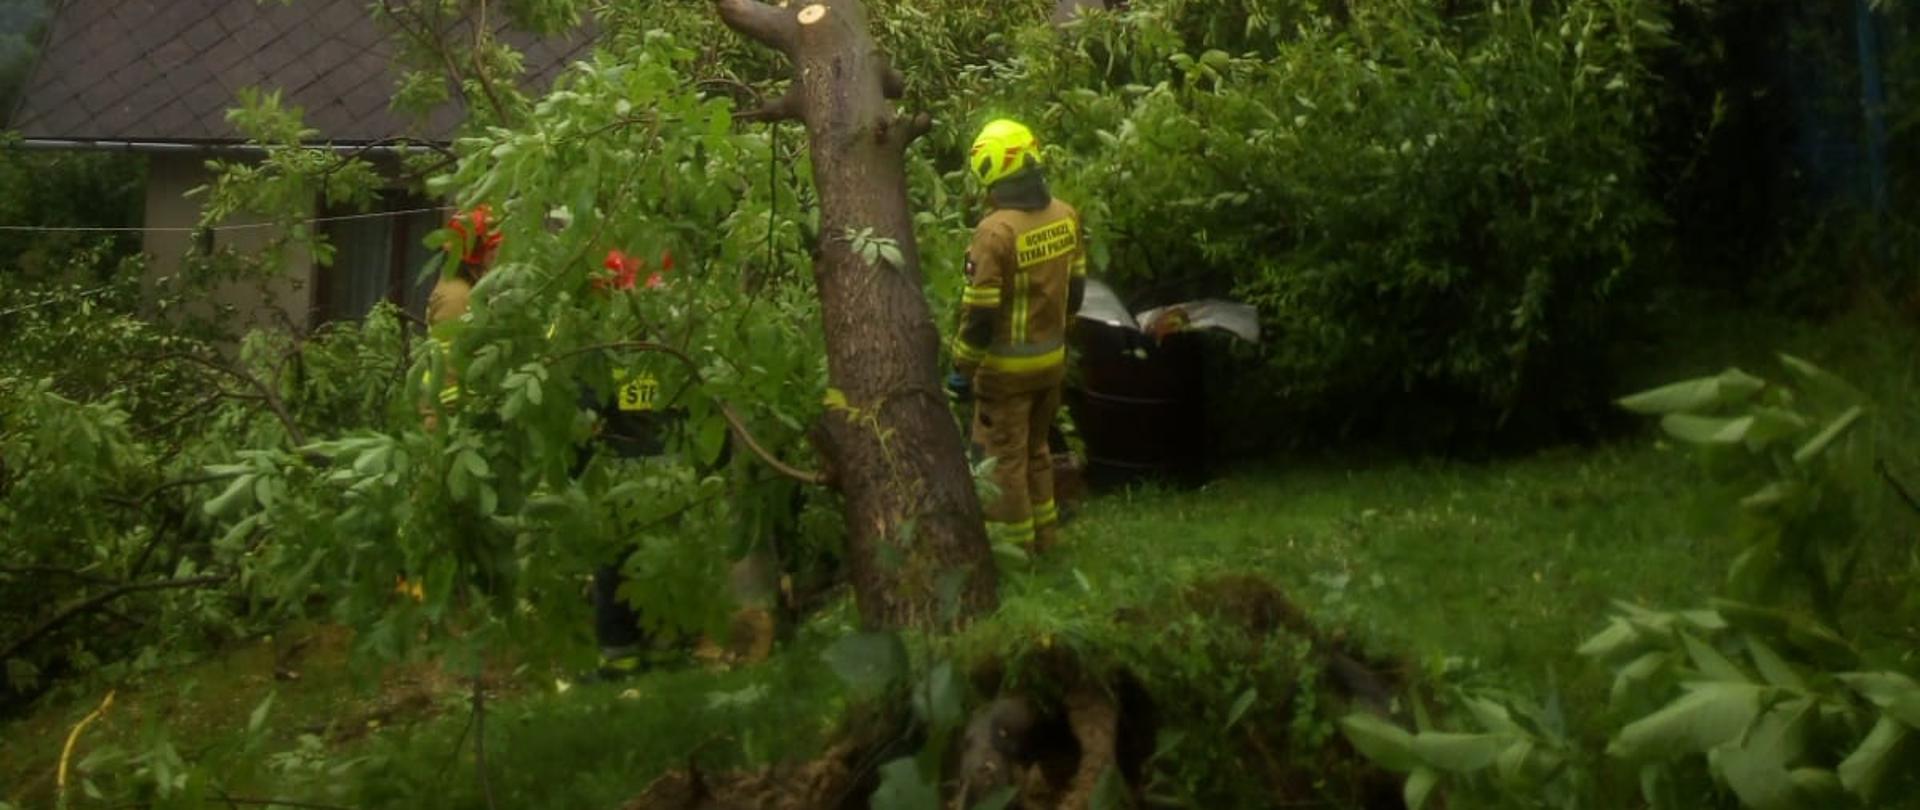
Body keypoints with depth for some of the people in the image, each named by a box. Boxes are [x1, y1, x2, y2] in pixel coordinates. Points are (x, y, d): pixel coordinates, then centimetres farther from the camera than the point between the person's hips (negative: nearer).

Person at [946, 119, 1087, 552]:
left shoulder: (996, 231, -23)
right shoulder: (1066, 216, -2)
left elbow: (980, 313, -21)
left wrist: (962, 369, -11)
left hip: (1008, 366, -7)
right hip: (1052, 359, 7)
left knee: (1003, 456, 7)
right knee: (1036, 449, 22)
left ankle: (1012, 546, 15)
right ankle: (1043, 534, 32)